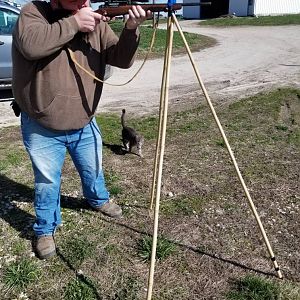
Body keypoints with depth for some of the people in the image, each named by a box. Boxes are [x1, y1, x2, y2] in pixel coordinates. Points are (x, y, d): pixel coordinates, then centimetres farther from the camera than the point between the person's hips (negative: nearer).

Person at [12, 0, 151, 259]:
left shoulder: (95, 23, -1)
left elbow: (123, 60, -8)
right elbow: (31, 45, -32)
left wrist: (131, 30, -26)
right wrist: (74, 23, -29)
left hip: (84, 124, 4)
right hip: (42, 128, -4)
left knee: (93, 170, 24)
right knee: (47, 182, 9)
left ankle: (99, 199, 54)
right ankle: (45, 230, 32)